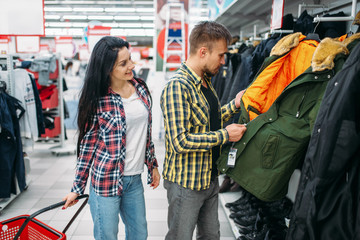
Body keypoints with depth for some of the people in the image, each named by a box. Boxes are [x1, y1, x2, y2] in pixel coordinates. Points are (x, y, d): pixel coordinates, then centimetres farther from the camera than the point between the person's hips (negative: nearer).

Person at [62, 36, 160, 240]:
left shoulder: (141, 89, 2)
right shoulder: (98, 100, -12)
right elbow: (88, 143, -6)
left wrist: (153, 165, 14)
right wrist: (77, 188, -3)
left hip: (135, 179, 5)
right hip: (106, 180, -5)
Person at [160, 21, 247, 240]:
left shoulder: (206, 81, 7)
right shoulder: (178, 87, -24)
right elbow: (180, 141, -29)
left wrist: (234, 106, 3)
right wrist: (225, 135, -22)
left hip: (210, 178, 9)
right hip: (186, 183, -9)